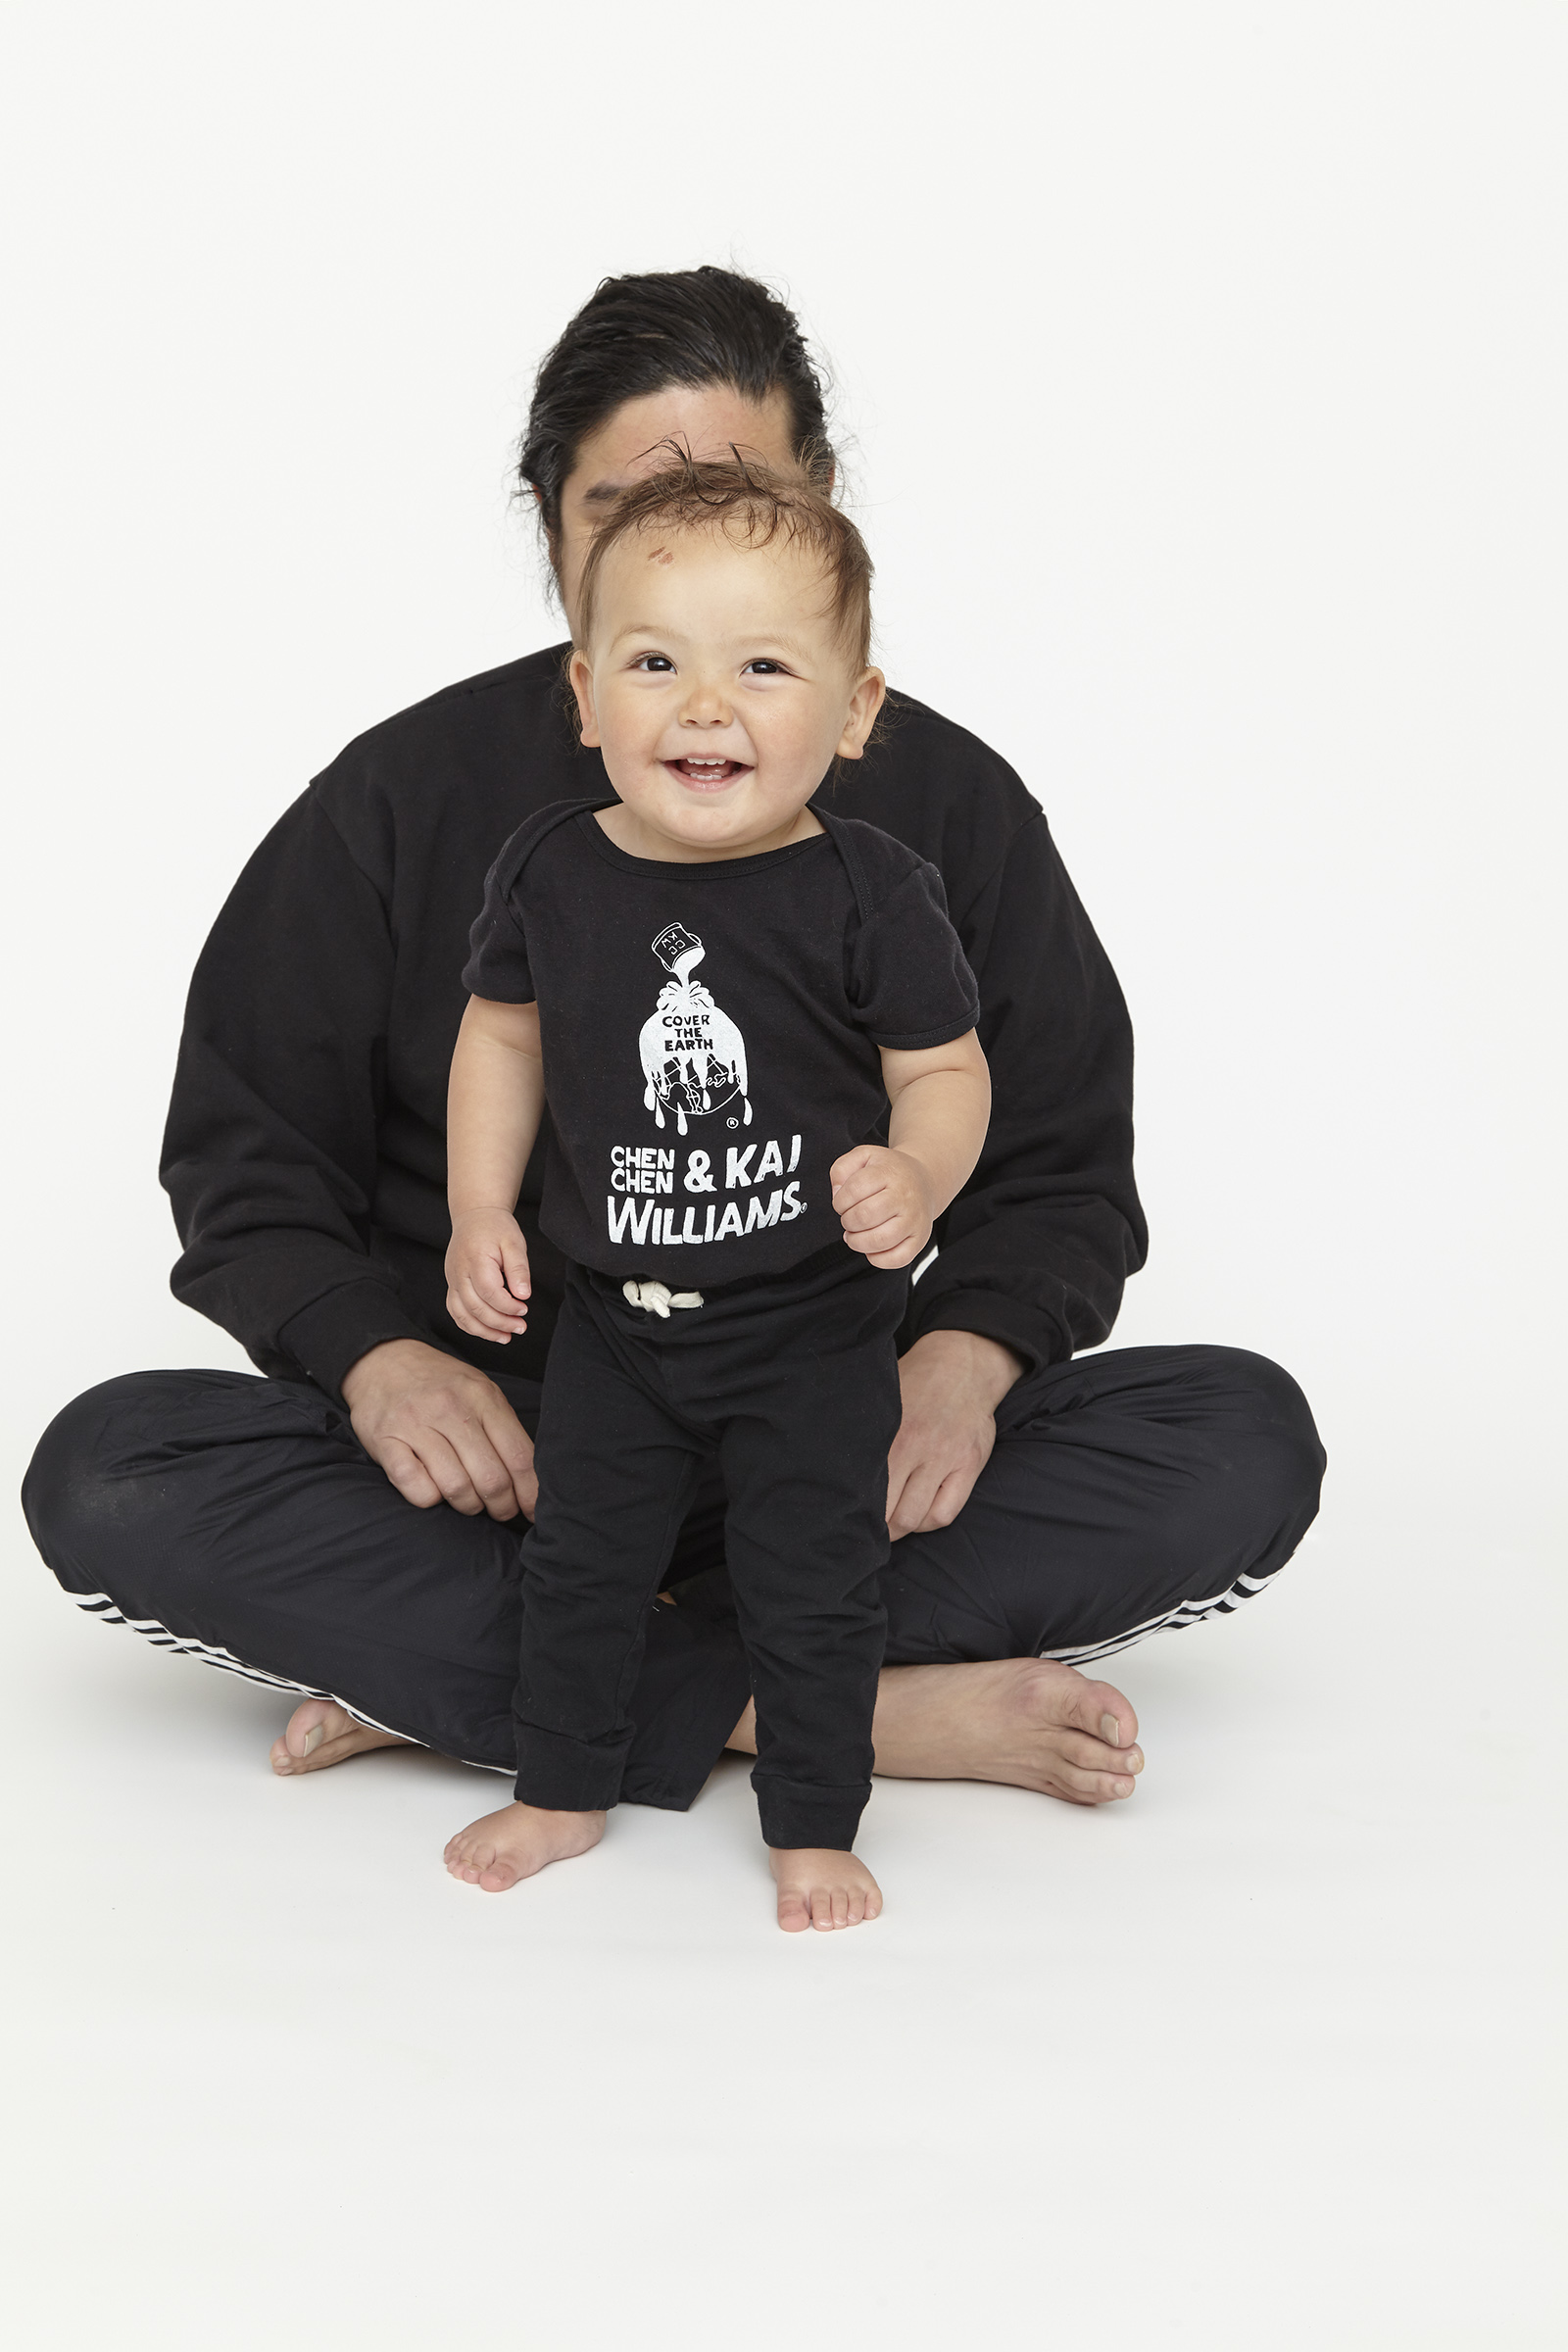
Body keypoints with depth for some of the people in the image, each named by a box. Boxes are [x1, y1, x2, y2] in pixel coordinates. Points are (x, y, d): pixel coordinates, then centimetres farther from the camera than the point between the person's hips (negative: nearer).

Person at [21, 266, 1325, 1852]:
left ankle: (441, 1677, -28)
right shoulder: (406, 800, 2)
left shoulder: (945, 804, 4)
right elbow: (246, 1159, 4)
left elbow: (1061, 1171, 7)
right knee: (102, 1477, -27)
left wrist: (963, 1357, -16)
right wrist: (379, 1358, -17)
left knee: (1247, 1441, -23)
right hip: (498, 1457, -1)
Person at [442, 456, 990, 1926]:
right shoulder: (550, 871, -7)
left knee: (811, 1582, 6)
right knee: (581, 1558, 16)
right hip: (613, 1316, 3)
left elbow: (943, 1068, -9)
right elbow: (504, 1034, 7)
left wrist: (916, 1178, -29)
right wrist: (480, 1212, 3)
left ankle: (813, 1825, 25)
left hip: (815, 1325, -3)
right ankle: (563, 1789, 36)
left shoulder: (870, 893, -17)